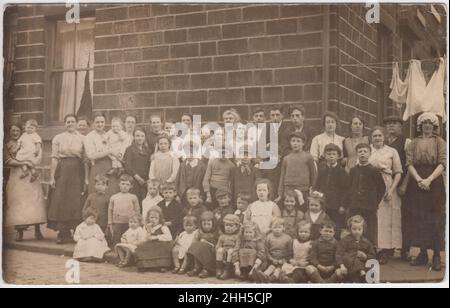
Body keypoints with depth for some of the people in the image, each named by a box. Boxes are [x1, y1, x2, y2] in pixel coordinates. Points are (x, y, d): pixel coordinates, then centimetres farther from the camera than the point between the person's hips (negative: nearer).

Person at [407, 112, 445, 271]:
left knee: (435, 218, -5)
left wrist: (429, 179, -16)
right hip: (416, 184, 2)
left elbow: (442, 163, -4)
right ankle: (422, 254, 9)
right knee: (419, 218, 2)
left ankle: (436, 255, -2)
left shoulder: (440, 142, 6)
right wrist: (419, 179, -14)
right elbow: (409, 163, 2)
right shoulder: (413, 143, 12)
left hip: (435, 183, -2)